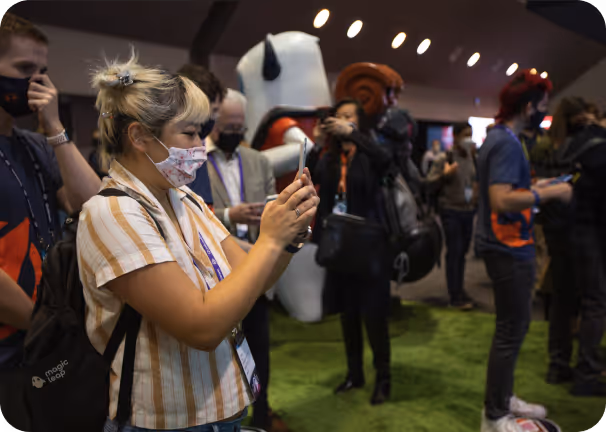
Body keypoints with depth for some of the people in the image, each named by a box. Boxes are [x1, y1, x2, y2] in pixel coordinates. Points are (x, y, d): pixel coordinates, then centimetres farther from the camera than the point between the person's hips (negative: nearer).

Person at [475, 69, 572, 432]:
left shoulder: (499, 137, 12)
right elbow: (502, 200, -30)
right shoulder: (507, 143, -20)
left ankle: (503, 398, 34)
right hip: (509, 249, -10)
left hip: (506, 245, 10)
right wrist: (551, 192, -20)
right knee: (511, 331, 1)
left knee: (513, 327, 20)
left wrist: (536, 186, 14)